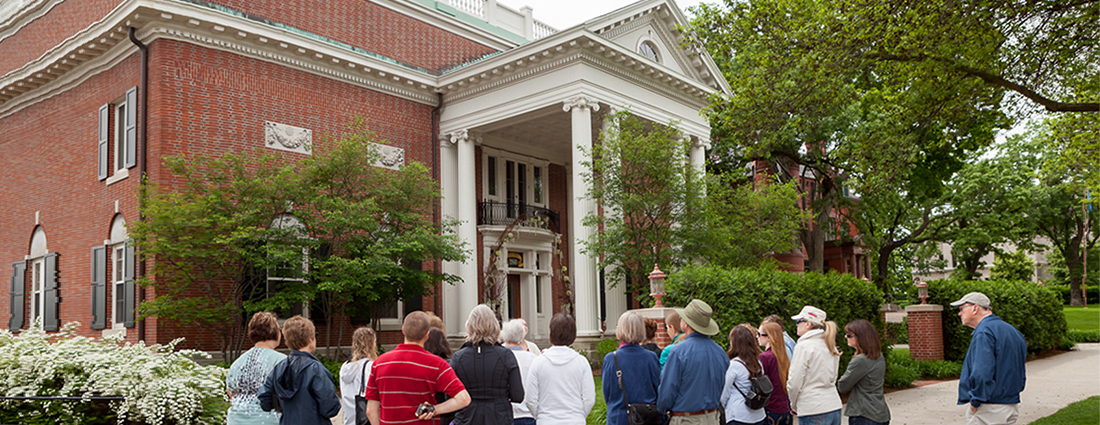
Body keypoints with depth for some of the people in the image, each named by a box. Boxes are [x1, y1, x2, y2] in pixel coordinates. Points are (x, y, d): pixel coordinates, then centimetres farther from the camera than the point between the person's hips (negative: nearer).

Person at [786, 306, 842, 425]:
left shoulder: (803, 347, -12)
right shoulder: (830, 346, 11)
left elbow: (794, 383, -12)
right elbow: (832, 378, 16)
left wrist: (794, 406, 6)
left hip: (814, 412, -8)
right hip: (835, 407, 8)